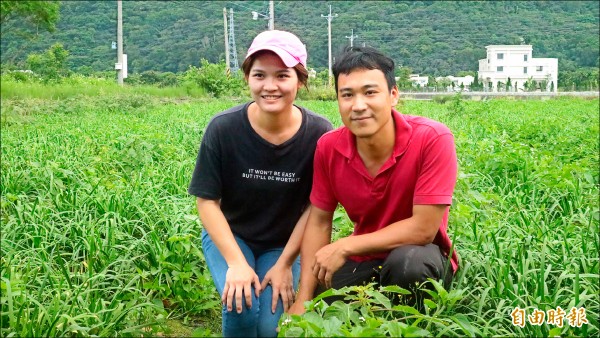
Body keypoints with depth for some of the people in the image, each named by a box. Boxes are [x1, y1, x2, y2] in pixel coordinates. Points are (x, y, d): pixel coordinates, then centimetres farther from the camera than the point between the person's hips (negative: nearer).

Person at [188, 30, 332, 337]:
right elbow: (207, 201, -14)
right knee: (242, 308, -25)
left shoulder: (319, 134, -21)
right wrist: (236, 263, -21)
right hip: (229, 236, -1)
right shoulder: (223, 128, -22)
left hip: (283, 243, 1)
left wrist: (285, 264, -12)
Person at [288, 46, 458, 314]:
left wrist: (344, 247, -22)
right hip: (364, 258, 4)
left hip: (419, 255, -4)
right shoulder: (328, 147, -12)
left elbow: (423, 228, -25)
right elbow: (319, 221, -3)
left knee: (407, 262, -36)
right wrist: (303, 300, -10)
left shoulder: (432, 139, -25)